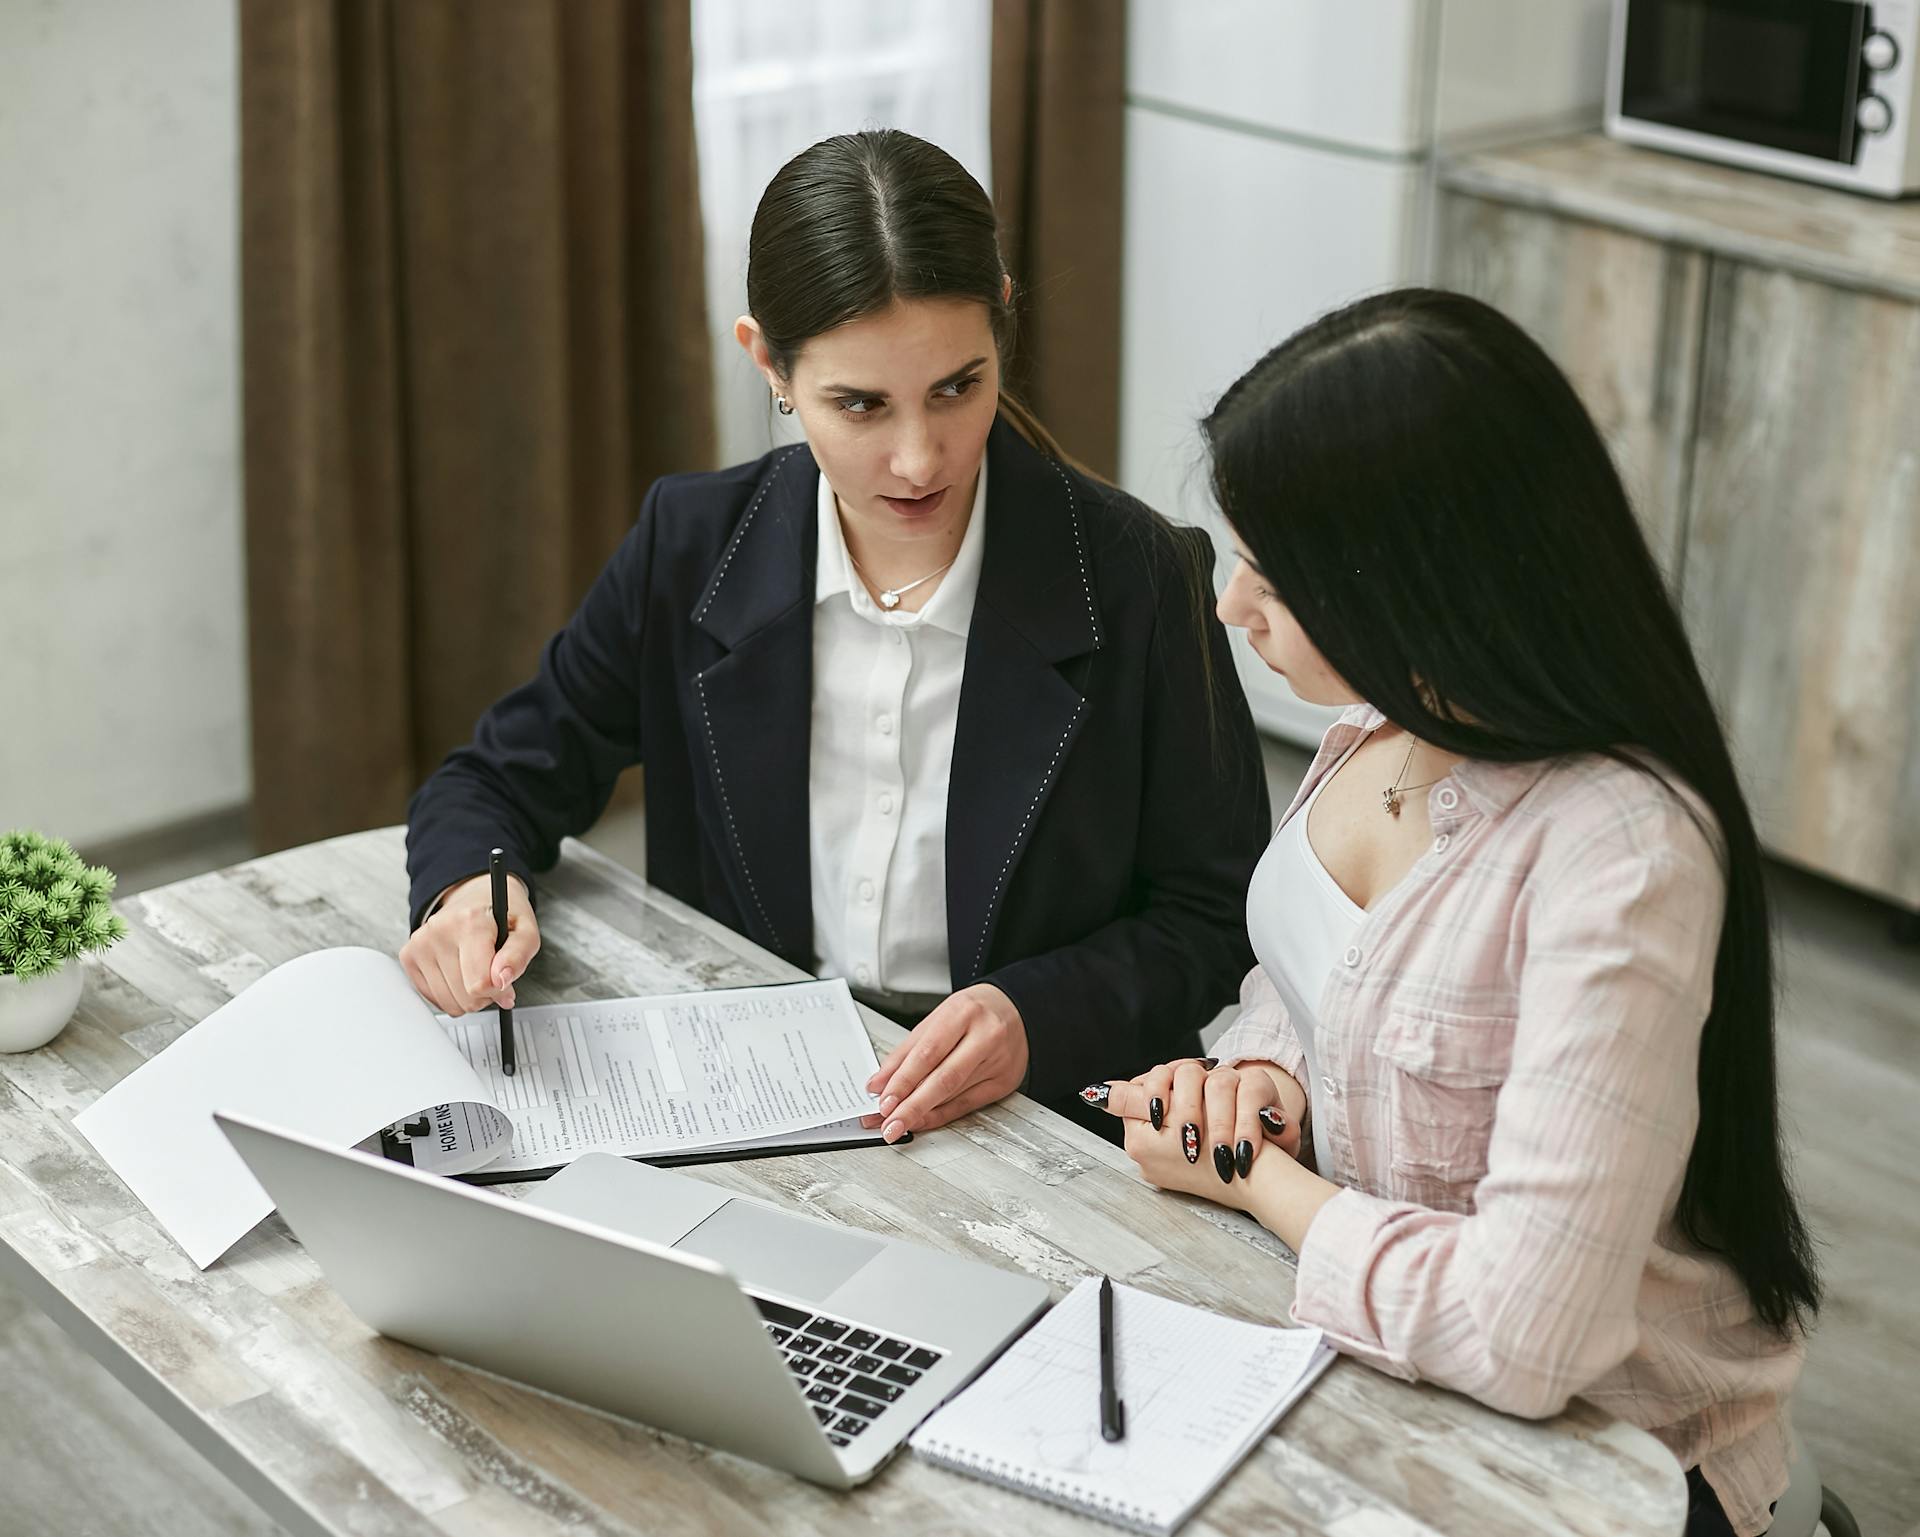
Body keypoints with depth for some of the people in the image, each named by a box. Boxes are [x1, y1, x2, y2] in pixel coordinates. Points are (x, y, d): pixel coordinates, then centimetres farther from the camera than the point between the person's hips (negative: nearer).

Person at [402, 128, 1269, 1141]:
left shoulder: (1134, 579, -10)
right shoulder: (692, 548, -3)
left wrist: (1037, 1017, -21)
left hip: (1044, 1125, -3)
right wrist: (467, 888, -14)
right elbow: (501, 780, 10)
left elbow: (1214, 916, -2)